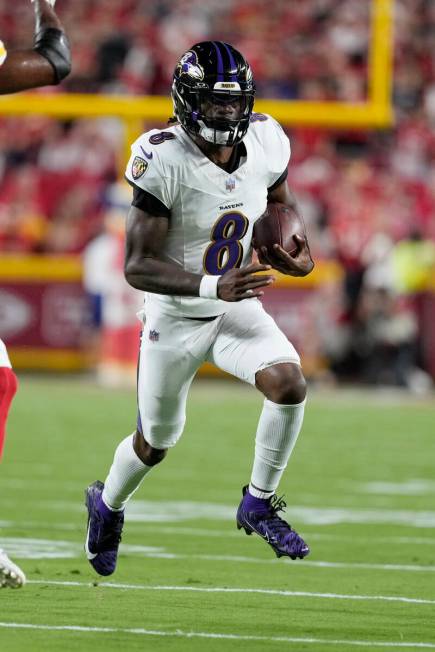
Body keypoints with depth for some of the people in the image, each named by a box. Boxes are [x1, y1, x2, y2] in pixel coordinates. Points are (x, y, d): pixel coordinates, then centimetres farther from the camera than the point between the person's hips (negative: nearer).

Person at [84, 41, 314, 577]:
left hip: (237, 309, 4)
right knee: (156, 442, 15)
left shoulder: (265, 143, -12)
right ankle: (107, 504, 50)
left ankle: (258, 505, -1)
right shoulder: (165, 162, -28)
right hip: (175, 318, -4)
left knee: (289, 383, -24)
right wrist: (214, 287, -40)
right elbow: (137, 266, -27)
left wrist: (301, 256, -11)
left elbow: (282, 205, 11)